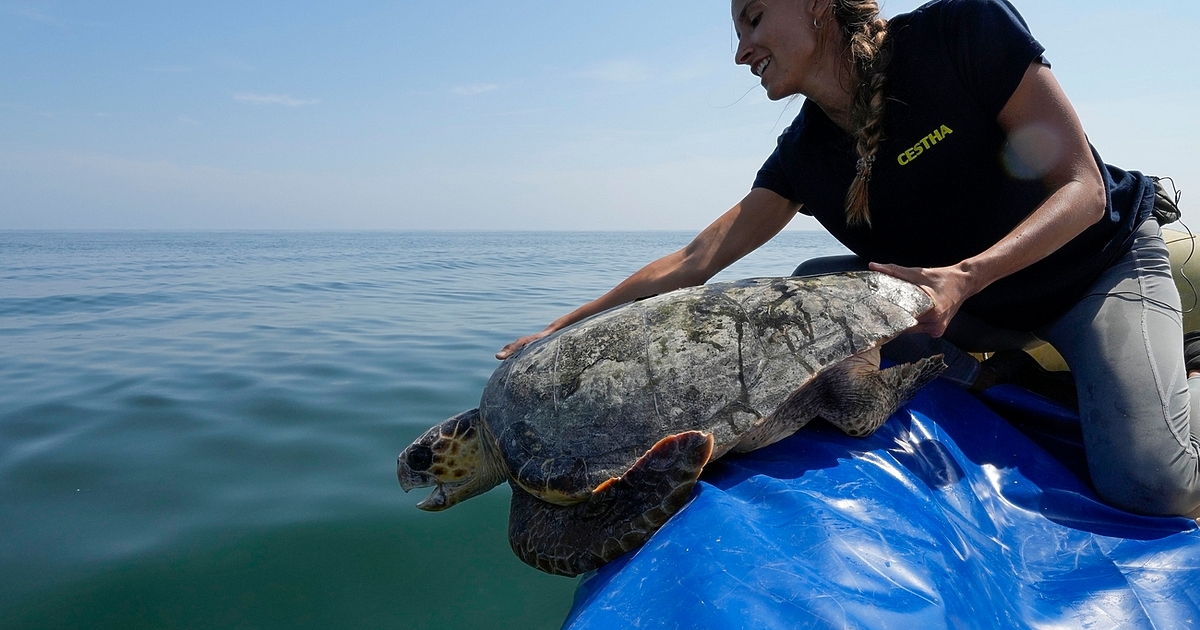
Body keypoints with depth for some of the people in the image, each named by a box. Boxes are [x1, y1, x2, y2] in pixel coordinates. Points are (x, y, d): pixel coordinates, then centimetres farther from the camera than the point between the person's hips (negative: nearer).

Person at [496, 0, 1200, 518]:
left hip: (1102, 267, -4)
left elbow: (1081, 187, -20)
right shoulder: (804, 154, -10)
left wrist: (964, 276, -38)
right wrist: (562, 330, -15)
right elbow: (693, 262, -12)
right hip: (975, 308, 4)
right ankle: (980, 370, 3)